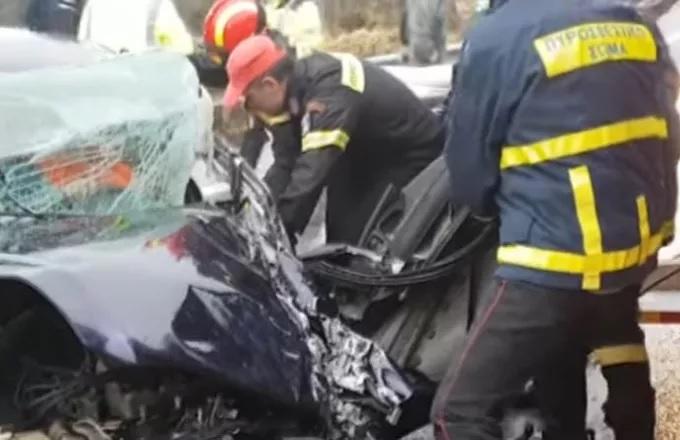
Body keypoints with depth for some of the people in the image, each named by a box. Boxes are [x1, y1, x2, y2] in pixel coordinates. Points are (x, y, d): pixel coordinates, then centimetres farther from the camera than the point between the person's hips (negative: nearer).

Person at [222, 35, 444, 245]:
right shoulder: (298, 85, -9)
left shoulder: (330, 94, -36)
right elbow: (285, 163, -9)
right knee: (340, 232, 8)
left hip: (412, 157, -9)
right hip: (372, 153, 9)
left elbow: (312, 174, -43)